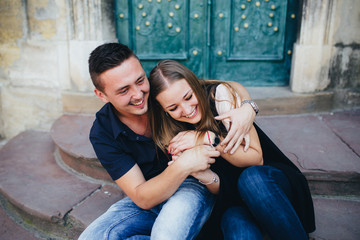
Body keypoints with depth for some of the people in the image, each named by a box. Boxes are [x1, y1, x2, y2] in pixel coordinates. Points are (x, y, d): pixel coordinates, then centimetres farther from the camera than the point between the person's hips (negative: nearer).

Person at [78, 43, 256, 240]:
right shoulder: (102, 134, -14)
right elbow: (142, 199, -18)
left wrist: (247, 107, -24)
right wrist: (182, 166, -35)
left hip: (193, 184, -2)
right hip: (148, 197, 3)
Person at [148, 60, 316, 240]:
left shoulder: (221, 94, -12)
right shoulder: (172, 134, -4)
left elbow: (256, 158, -12)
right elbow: (219, 189, -4)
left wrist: (208, 139, -23)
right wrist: (201, 174, -26)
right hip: (234, 202, 0)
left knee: (252, 177, -34)